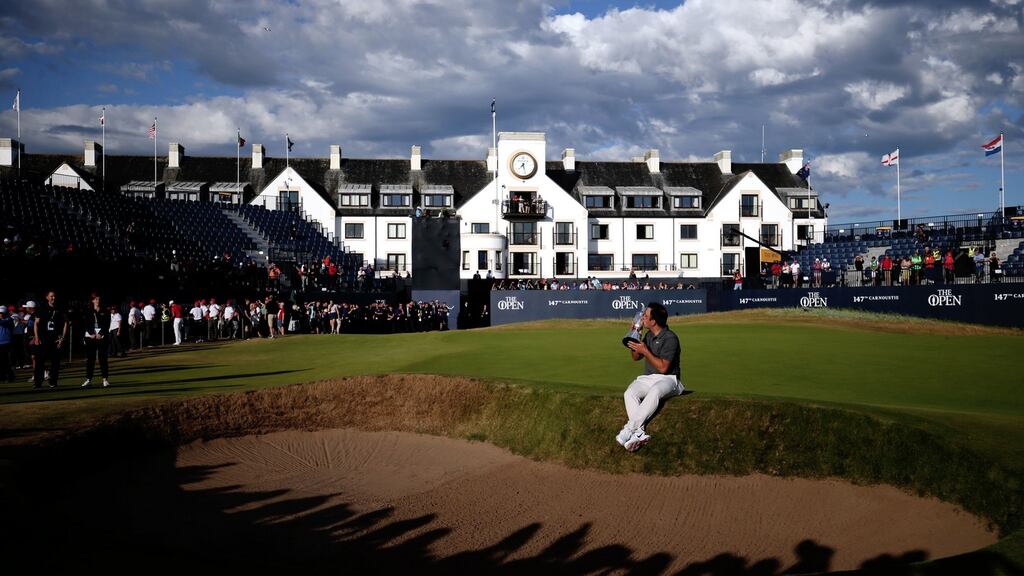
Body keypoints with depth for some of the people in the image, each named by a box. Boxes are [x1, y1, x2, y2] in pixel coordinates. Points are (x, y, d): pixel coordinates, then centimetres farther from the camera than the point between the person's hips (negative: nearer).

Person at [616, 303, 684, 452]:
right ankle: (639, 434, -40)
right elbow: (635, 357, 25)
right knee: (629, 393, -25)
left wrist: (645, 351, -17)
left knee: (654, 391, -41)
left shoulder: (670, 338, -12)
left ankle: (629, 429, -44)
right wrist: (634, 338, 8)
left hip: (667, 379, -7)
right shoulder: (648, 335, 14)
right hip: (648, 378, 7)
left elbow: (663, 367, -18)